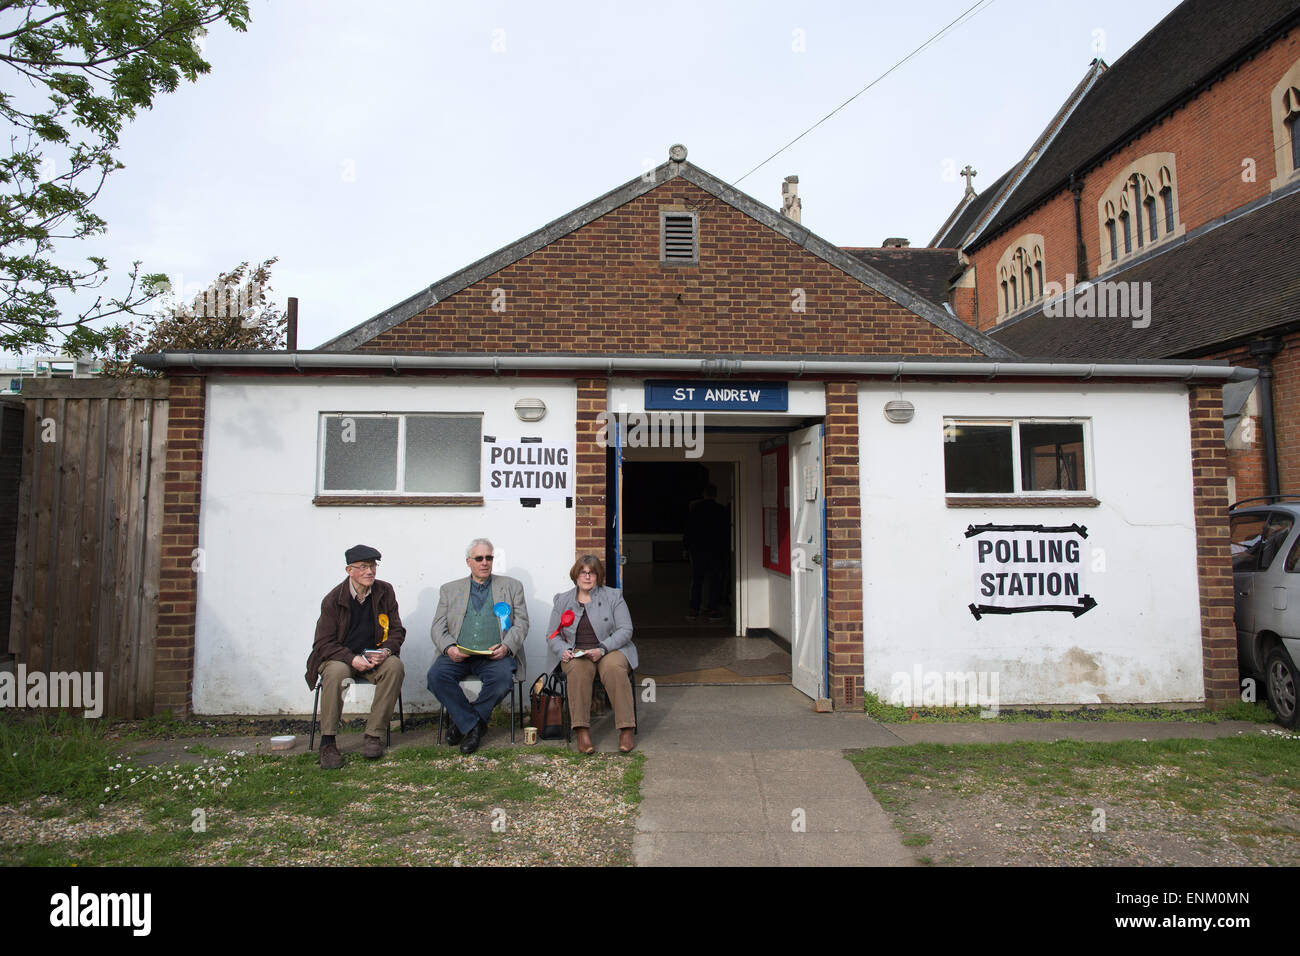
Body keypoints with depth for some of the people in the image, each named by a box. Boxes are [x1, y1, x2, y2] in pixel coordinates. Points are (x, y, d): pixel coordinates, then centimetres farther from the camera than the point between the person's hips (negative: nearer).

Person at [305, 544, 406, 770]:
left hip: (375, 657, 2)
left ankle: (373, 734, -22)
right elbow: (323, 643, -6)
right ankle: (327, 741, -24)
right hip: (340, 658, -2)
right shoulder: (333, 599, -5)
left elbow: (397, 631, 5)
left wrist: (386, 651, -18)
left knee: (395, 666, -30)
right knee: (336, 672, -36)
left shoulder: (385, 592, 1)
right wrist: (352, 659, -23)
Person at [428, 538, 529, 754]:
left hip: (494, 655, -1)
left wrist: (506, 647, -12)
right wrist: (449, 648, -11)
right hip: (458, 654, 1)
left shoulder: (512, 586, 16)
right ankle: (473, 725, -14)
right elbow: (438, 626, 10)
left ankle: (462, 722, -9)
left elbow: (521, 623, 8)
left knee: (503, 677, -32)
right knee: (436, 675, -28)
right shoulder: (450, 589, 19)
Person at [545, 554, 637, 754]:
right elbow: (552, 635, 11)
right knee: (579, 669, -34)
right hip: (575, 654, 1)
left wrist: (602, 649, -17)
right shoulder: (562, 600, 13)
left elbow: (625, 630, -2)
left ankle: (627, 729, -29)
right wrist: (563, 651, -11)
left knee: (614, 668, -35)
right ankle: (581, 730, -33)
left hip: (610, 650, -1)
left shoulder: (613, 596, 6)